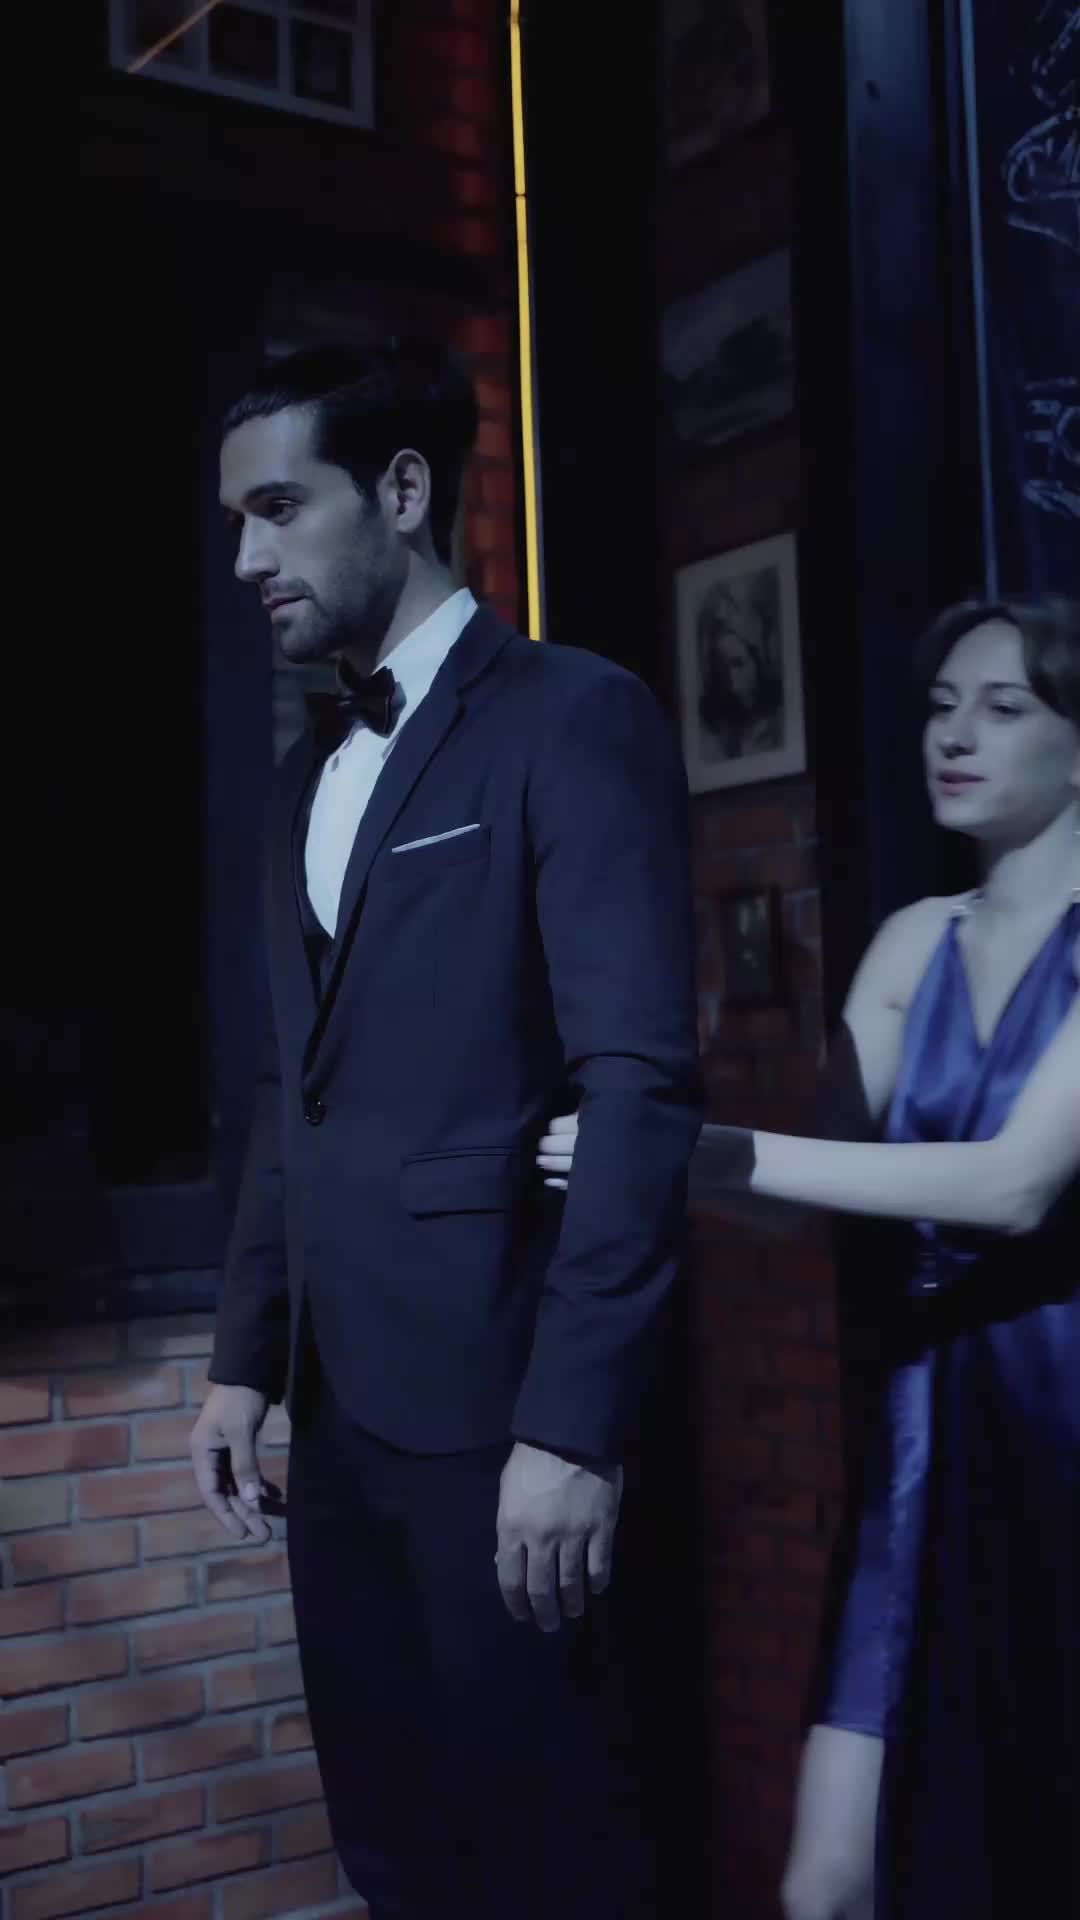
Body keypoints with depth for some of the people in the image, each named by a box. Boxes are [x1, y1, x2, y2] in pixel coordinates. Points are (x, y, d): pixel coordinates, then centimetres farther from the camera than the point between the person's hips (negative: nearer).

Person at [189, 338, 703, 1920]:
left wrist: (576, 1422, -20)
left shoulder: (576, 717, -9)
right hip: (344, 1396, 7)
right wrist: (248, 1356, 12)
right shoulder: (309, 773, 15)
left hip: (495, 1389, -7)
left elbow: (642, 1092, -16)